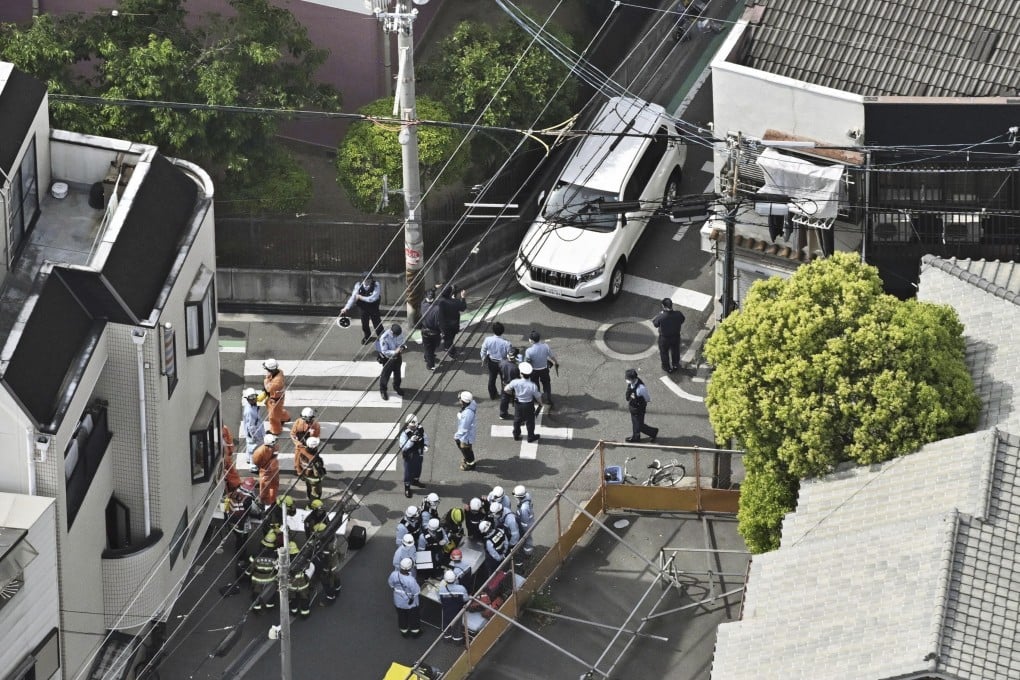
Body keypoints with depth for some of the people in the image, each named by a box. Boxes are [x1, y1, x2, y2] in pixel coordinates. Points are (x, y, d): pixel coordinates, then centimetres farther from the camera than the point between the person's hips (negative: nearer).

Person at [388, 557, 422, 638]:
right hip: (411, 604, -4)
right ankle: (415, 632, 47)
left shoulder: (394, 575, -26)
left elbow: (391, 584, -5)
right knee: (414, 617, 25)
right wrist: (416, 582, -9)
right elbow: (416, 592, -25)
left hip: (398, 602, 4)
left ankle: (404, 631, 51)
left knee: (402, 617, 29)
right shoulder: (411, 580, -40)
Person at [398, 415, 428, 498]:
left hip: (419, 454, 6)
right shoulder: (405, 434, -31)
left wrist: (425, 445, -12)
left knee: (418, 469, 28)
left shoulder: (420, 429, -14)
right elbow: (403, 447, -34)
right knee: (408, 471, 7)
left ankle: (415, 480, 56)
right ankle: (407, 487, 26)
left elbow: (425, 437, 6)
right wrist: (411, 441, -47)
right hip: (409, 456, -6)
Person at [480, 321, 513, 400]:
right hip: (503, 363, -3)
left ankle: (492, 395, 45)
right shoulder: (506, 343, -32)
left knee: (492, 378, 26)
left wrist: (483, 361, 12)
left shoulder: (488, 340, -23)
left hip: (491, 363, 3)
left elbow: (483, 352, -7)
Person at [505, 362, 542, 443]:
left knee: (517, 419, 26)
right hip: (528, 406, -3)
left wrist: (513, 393, 12)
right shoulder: (533, 386, -30)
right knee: (530, 421, 20)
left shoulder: (515, 382, -24)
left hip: (518, 404, 3)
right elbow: (538, 397, -17)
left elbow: (506, 389, -8)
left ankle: (516, 435, 44)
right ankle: (531, 437, 38)